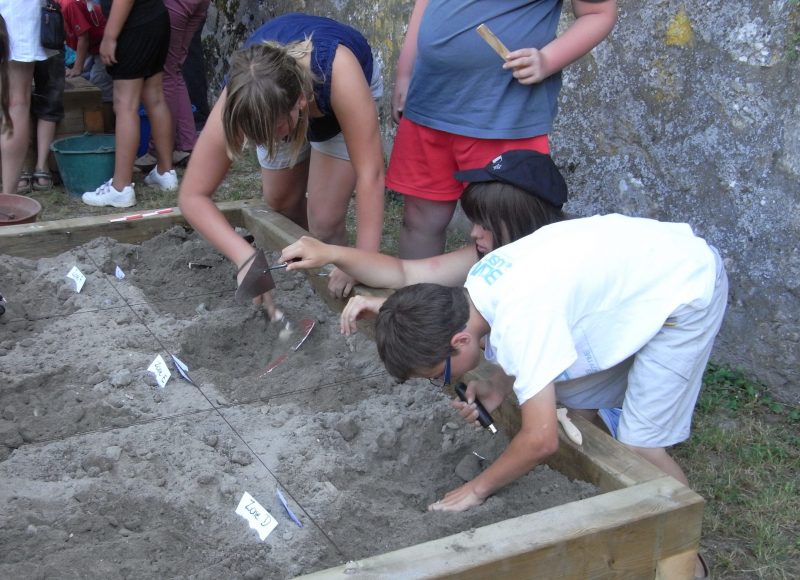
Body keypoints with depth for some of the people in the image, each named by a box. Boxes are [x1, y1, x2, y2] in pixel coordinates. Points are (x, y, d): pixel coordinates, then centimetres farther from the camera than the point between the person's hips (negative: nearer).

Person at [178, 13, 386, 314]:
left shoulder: (337, 70, -48)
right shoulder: (245, 100, -39)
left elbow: (370, 173, -45)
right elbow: (192, 196, -34)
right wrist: (246, 257, -48)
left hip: (342, 97, -2)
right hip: (281, 103, 3)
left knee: (324, 220, -11)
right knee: (281, 204, 11)